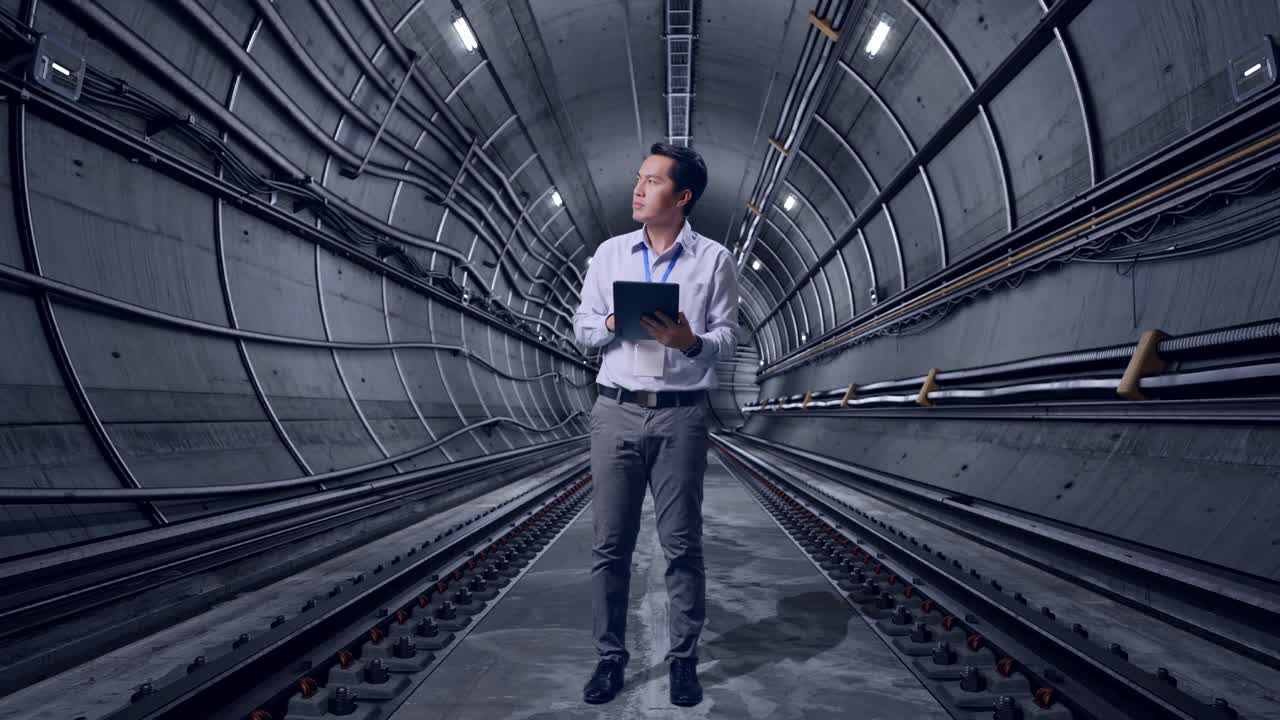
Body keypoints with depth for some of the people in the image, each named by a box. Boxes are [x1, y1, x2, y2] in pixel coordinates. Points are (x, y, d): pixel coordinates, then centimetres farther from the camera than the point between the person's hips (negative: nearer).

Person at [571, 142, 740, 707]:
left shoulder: (714, 259, 3)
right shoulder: (609, 253, 10)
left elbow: (728, 338, -1)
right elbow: (581, 327, 11)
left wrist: (692, 342, -21)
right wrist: (611, 324, -10)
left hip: (681, 415, -2)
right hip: (616, 412, 2)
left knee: (682, 543, 4)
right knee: (610, 542, 5)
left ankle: (684, 659, 17)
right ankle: (610, 656, 17)